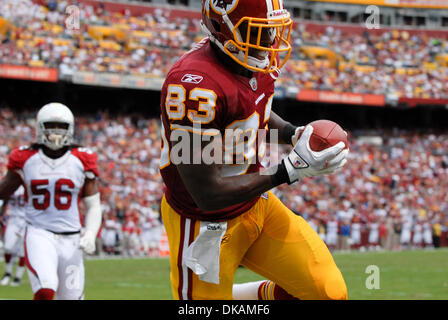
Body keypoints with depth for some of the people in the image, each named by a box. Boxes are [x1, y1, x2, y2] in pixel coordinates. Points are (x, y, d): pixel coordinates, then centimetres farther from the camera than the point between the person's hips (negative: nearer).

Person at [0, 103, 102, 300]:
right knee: (45, 291, -25)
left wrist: (90, 235, -9)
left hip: (70, 239, 2)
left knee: (71, 296, 7)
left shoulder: (81, 161, 2)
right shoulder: (26, 159, 1)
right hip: (39, 234, -2)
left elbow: (93, 206, 5)